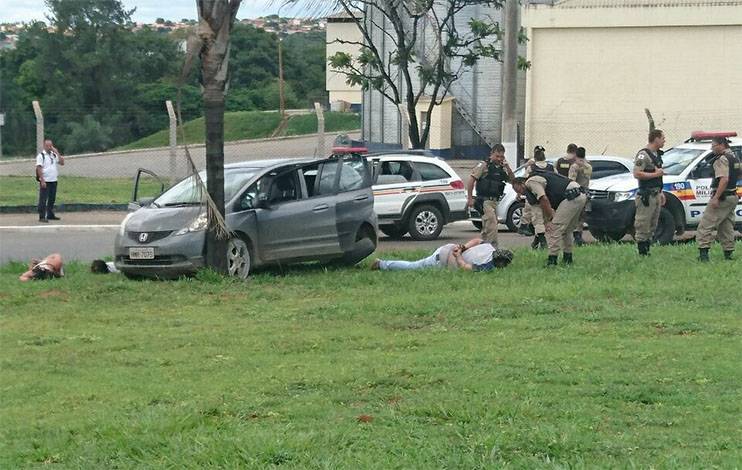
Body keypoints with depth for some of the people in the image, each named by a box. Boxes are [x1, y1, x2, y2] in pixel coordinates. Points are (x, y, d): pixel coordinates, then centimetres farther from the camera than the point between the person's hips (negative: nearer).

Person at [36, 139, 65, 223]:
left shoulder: (54, 155, 13)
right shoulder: (41, 156, -5)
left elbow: (62, 162, 4)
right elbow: (39, 168, -11)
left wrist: (57, 152, -3)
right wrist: (42, 180, -19)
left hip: (53, 181, 6)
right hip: (45, 181, -6)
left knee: (52, 199, 13)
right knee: (43, 200, -7)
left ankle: (50, 215, 23)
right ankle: (42, 217, -9)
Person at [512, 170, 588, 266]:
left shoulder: (531, 182, -3)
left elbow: (544, 200, -15)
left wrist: (550, 220, -10)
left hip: (571, 197, -10)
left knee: (555, 228, -9)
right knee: (567, 230, 22)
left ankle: (552, 260, -10)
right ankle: (567, 258, 27)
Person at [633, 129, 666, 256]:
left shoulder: (657, 155, 16)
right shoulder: (643, 155, -14)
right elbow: (637, 174, -23)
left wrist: (661, 192, 23)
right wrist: (656, 174, -18)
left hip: (656, 195, 10)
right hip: (646, 196, -10)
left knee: (652, 226, 12)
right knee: (643, 227, -6)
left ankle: (647, 251, 17)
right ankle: (642, 254, -3)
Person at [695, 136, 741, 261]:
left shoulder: (721, 159, -16)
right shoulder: (735, 158, 14)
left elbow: (724, 180, -26)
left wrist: (716, 198, -27)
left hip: (722, 198, -9)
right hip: (733, 197, 9)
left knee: (705, 225, -8)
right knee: (726, 226, 16)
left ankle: (703, 252, -17)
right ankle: (728, 253, 16)